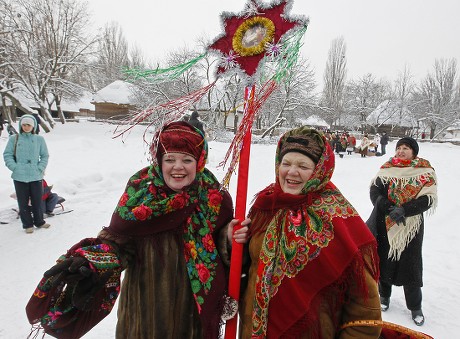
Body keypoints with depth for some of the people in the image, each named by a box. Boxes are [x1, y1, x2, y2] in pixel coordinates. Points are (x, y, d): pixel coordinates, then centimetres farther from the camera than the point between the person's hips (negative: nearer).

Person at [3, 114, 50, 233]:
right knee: (23, 202, 7)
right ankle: (27, 224, 20)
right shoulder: (14, 139, 4)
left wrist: (40, 168, -4)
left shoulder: (39, 139, 5)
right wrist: (14, 167, -9)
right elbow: (7, 155, 4)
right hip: (19, 177, 0)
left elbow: (45, 156, 7)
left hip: (36, 176, 0)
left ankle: (39, 221, 26)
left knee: (37, 201, 9)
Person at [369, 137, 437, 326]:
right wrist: (388, 208, -19)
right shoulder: (387, 168, 2)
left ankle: (415, 307, 27)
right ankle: (384, 295, 35)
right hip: (385, 224, 2)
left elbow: (429, 198, -11)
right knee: (384, 259, 12)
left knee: (410, 264, 5)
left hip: (411, 226, -2)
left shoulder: (425, 171, -4)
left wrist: (403, 210, -23)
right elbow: (374, 190, -4)